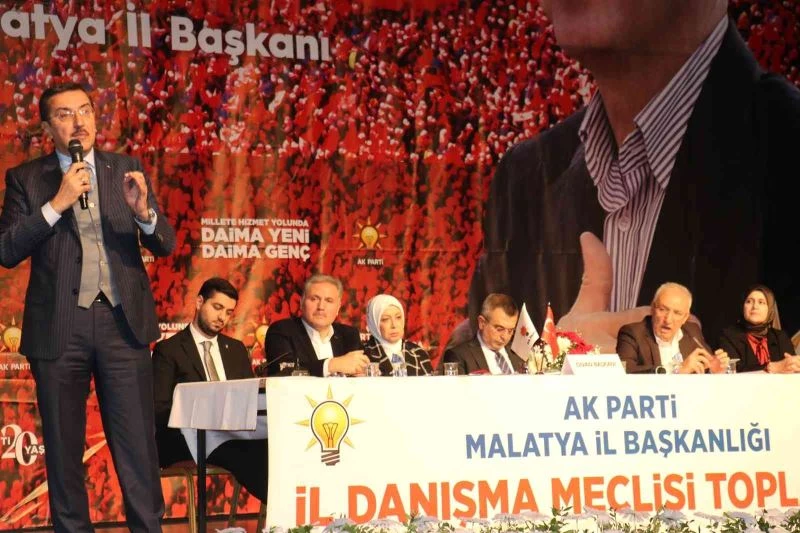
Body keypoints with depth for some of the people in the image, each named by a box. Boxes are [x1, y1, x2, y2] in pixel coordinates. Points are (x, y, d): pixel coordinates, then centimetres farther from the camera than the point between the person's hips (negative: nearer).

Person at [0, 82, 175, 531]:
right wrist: (56, 204, -14)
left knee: (137, 441, -1)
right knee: (64, 447, 6)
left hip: (123, 322, 1)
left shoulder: (127, 170, 9)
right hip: (59, 327, 0)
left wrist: (144, 212, -15)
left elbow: (166, 244, 7)